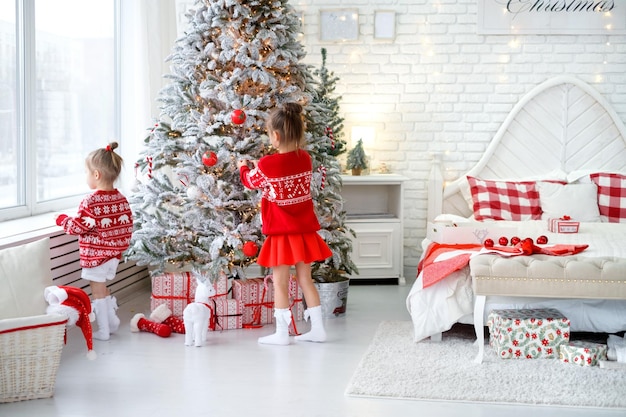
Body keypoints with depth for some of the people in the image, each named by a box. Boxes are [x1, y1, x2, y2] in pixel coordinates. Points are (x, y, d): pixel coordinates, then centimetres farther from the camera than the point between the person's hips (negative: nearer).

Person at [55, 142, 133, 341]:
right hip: (114, 254, 7)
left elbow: (78, 227, -18)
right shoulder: (121, 199, 0)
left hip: (95, 255, -7)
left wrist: (63, 219, 1)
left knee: (98, 292, 5)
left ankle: (103, 331, 12)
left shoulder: (90, 202, -22)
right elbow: (127, 226, 6)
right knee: (103, 289, 24)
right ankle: (112, 321, 28)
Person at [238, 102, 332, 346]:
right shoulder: (305, 159, -3)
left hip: (281, 233, -5)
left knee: (280, 282, 4)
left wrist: (244, 167, 26)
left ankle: (282, 333, 8)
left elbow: (250, 181, 4)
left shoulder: (267, 165, -17)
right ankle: (318, 328, 18)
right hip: (304, 231, 5)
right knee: (305, 279, 14)